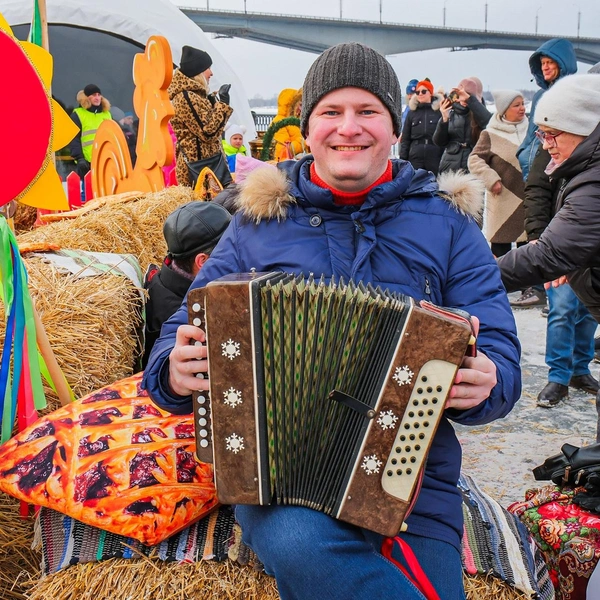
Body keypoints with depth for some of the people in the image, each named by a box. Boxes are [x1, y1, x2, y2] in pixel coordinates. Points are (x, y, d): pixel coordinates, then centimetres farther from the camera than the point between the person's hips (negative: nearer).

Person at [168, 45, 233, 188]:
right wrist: (222, 104, -12)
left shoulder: (193, 94, 14)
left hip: (205, 162, 10)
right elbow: (208, 132, -19)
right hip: (199, 165, -10)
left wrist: (215, 100, 16)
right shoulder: (185, 98, -17)